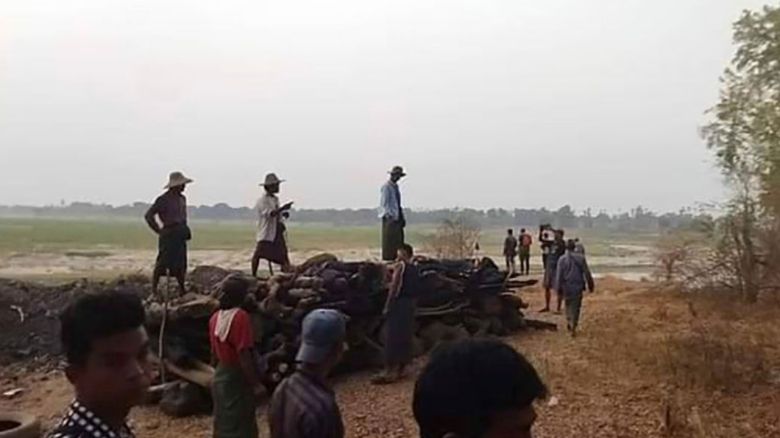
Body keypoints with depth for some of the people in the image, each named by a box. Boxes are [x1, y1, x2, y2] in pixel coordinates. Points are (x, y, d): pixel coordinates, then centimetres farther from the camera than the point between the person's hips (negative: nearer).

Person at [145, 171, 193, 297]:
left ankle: (182, 289, 21)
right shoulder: (163, 199, -11)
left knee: (180, 264, 12)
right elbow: (148, 215, -11)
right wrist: (159, 230, -10)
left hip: (180, 235, 7)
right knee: (162, 264, -6)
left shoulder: (182, 198, 12)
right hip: (168, 235, -7)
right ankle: (154, 289, 1)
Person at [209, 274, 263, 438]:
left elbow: (214, 353, 11)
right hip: (237, 378, -8)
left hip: (220, 376, 8)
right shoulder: (241, 317, -22)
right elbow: (244, 356, -24)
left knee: (223, 424, 19)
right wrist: (256, 383, -18)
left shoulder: (215, 317, 2)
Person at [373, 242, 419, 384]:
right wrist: (414, 305, 19)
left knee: (393, 338, -7)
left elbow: (394, 287, -14)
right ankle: (400, 370, 15)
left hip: (399, 303, -8)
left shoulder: (400, 266, -8)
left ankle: (389, 372, -8)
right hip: (411, 304, 8)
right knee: (405, 337, 11)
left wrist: (387, 306, -13)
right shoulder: (414, 269, 14)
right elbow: (415, 290, 14)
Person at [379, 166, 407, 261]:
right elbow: (384, 203, -14)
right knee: (389, 240, -7)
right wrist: (390, 216, -20)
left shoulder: (396, 186, 16)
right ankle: (387, 258, -3)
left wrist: (402, 217, 15)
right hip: (390, 218, -9)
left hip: (397, 217, 9)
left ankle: (396, 258, 12)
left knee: (399, 240, 8)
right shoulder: (386, 187, -9)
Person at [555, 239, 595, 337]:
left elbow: (559, 275, -6)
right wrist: (590, 285, 9)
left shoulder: (562, 259, -6)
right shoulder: (581, 258, -4)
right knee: (576, 307, 7)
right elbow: (587, 273, -1)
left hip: (566, 287, 0)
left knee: (568, 304, 23)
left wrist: (558, 289, 1)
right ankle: (573, 328, 3)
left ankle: (569, 322, 19)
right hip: (578, 286, 0)